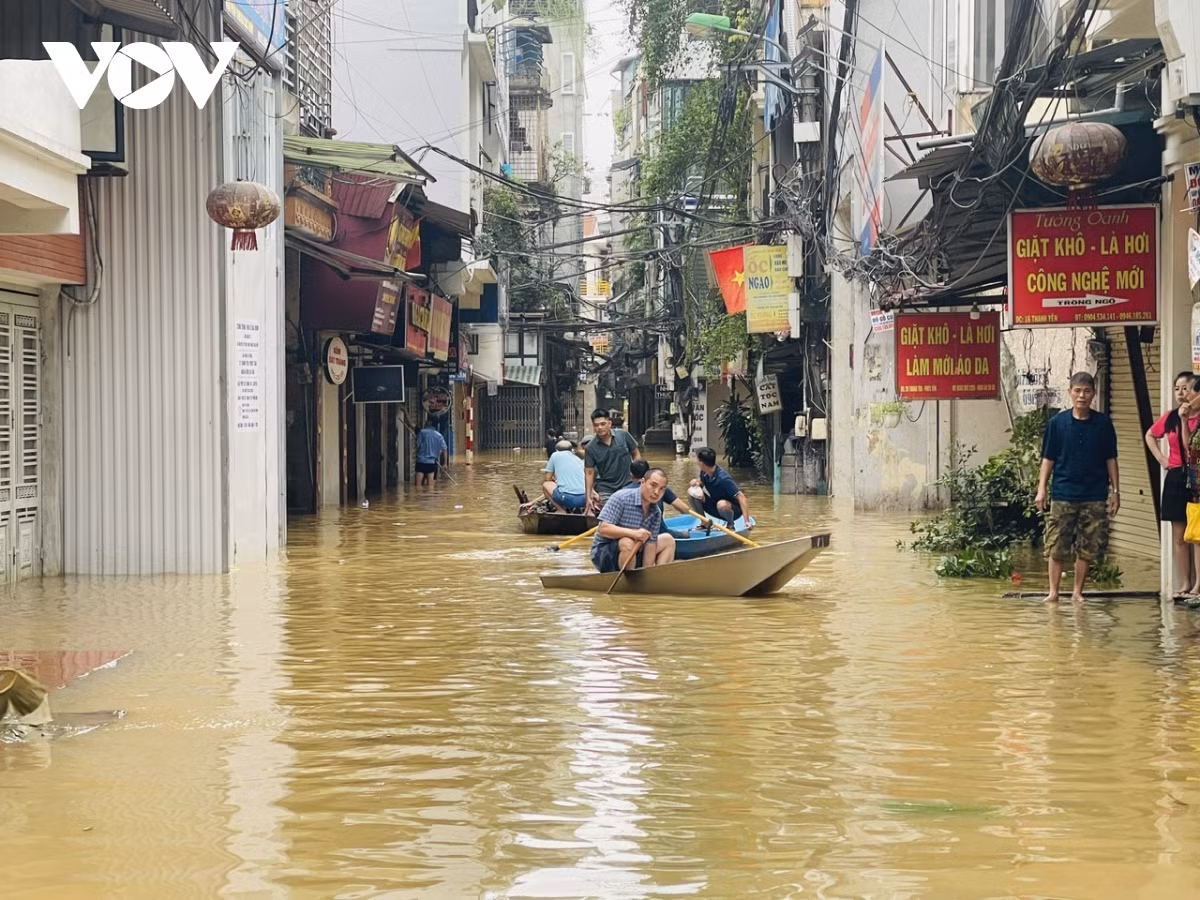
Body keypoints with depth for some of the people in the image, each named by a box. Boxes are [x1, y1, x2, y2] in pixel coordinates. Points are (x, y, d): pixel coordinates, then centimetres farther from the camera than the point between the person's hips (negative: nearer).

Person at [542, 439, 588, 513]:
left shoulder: (555, 455, 13)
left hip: (567, 498, -5)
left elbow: (548, 479, 16)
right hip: (584, 499, 5)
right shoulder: (579, 459, 24)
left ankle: (561, 510, 6)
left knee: (545, 485, 20)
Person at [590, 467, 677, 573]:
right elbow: (602, 528, -25)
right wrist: (633, 533, -36)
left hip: (633, 554, 8)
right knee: (627, 543, -37)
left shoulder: (656, 512, 2)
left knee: (668, 540, 8)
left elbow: (651, 544, -1)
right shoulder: (621, 498, -18)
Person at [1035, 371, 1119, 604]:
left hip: (1095, 497, 1)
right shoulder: (1057, 423, 1)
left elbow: (1110, 459, 8)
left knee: (1087, 549, 3)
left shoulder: (1103, 423, 3)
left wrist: (1115, 491, 5)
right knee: (1056, 547, -2)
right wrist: (1041, 489, -2)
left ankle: (1078, 592, 14)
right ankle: (1053, 591, 8)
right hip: (1063, 495, -1)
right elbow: (1048, 459, 5)